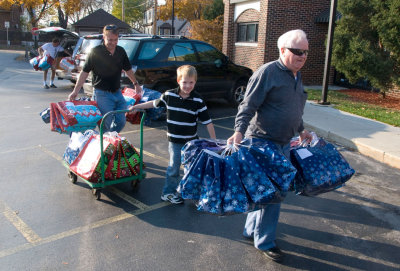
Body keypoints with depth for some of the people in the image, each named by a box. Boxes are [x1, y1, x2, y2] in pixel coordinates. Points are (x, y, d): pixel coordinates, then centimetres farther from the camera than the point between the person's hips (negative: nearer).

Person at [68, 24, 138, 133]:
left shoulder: (121, 51, 5)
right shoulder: (96, 52, -9)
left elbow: (128, 70, 19)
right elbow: (85, 72, -6)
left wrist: (136, 84, 25)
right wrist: (75, 91, -8)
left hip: (117, 92, 5)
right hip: (102, 94, -5)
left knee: (121, 122, 4)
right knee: (107, 124, -6)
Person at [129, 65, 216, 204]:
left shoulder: (198, 100, -10)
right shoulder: (169, 95, -7)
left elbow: (207, 121, -6)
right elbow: (154, 103, 11)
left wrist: (214, 141, -6)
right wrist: (136, 106, 18)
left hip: (192, 140, 1)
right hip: (175, 140, -1)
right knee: (174, 167, 5)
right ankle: (168, 192, 21)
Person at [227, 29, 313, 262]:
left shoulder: (297, 76, 13)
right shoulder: (268, 72, -14)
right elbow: (248, 106, -18)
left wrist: (301, 130, 32)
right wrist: (239, 131, -29)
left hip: (283, 143, 9)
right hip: (263, 142, -9)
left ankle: (252, 230, 33)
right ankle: (264, 241, 16)